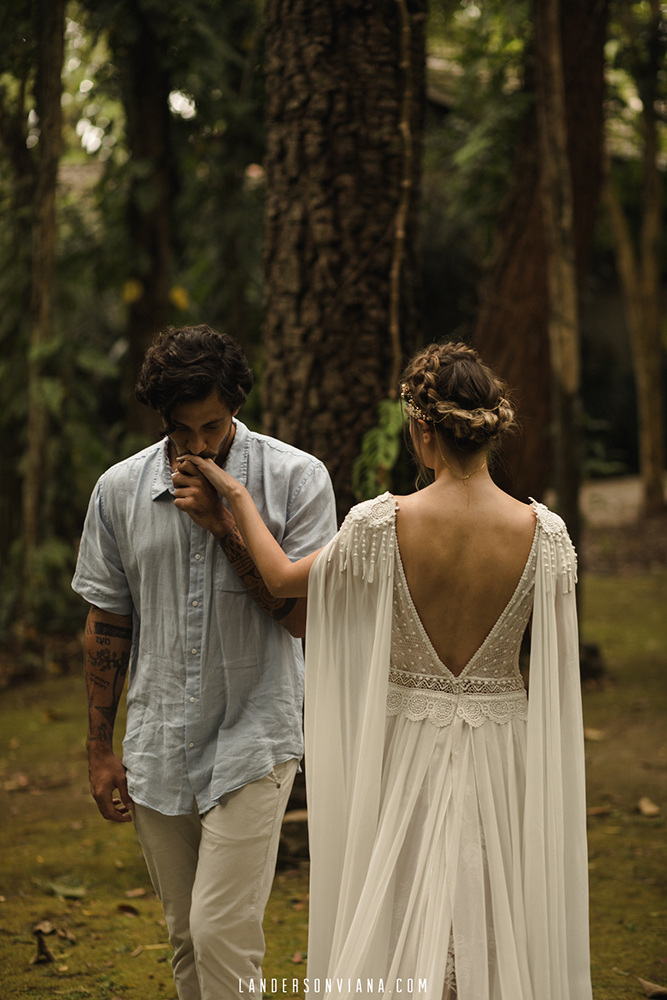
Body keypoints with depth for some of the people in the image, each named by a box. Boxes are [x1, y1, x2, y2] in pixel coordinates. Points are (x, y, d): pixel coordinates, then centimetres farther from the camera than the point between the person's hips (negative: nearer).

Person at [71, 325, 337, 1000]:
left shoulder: (295, 478, -7)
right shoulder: (119, 489, 3)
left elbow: (305, 613, -12)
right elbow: (107, 622, 9)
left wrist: (225, 524, -19)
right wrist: (100, 750, 10)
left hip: (253, 740, -4)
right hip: (156, 749, 4)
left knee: (222, 933, -12)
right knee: (186, 940, 13)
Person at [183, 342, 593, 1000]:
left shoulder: (383, 524, -15)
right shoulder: (543, 533, -12)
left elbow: (283, 581, 1)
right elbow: (558, 673, -4)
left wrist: (234, 495, 14)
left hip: (407, 748, -1)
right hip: (503, 748, 1)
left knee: (401, 932, 14)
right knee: (498, 933, 13)